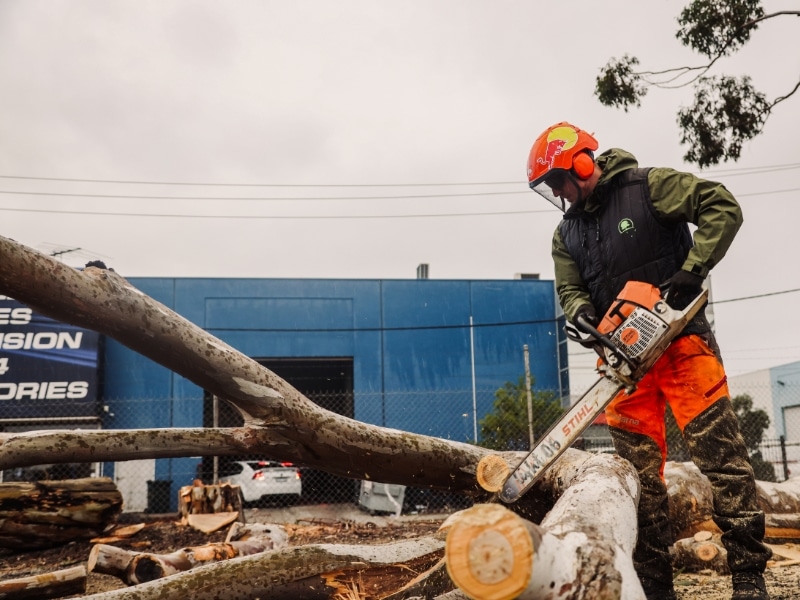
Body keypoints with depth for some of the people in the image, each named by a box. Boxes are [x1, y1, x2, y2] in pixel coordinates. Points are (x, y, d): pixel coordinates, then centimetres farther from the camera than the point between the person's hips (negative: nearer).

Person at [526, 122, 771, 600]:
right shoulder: (567, 234, 12)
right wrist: (584, 316, -15)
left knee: (719, 452, -6)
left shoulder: (649, 187, -5)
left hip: (681, 341, -5)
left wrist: (691, 271, -19)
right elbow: (570, 290, 7)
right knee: (639, 468, 4)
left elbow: (723, 207, -10)